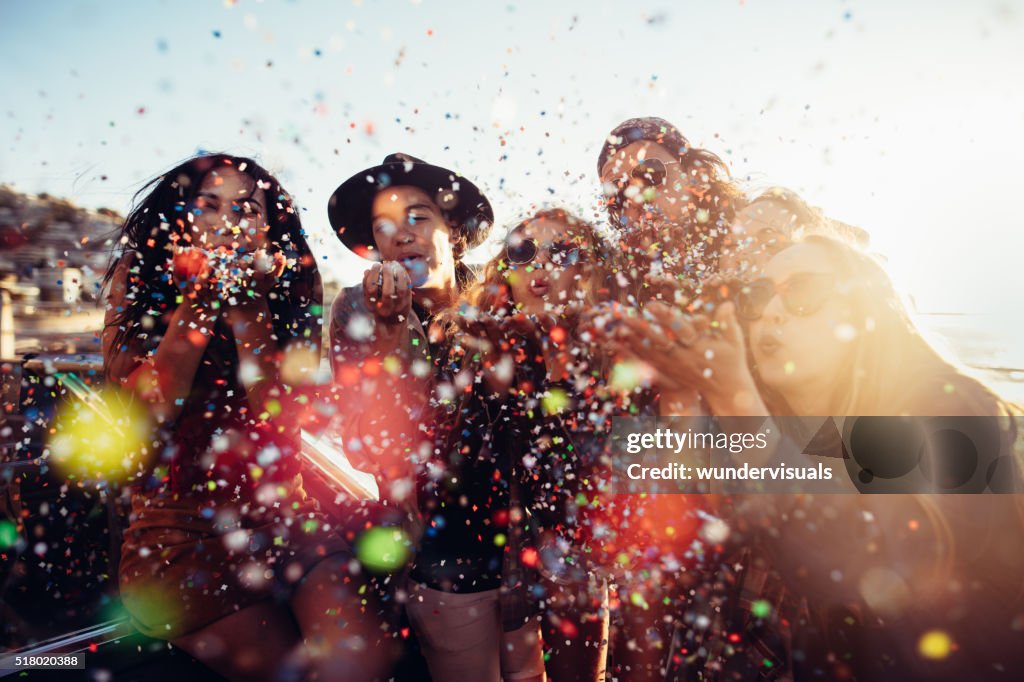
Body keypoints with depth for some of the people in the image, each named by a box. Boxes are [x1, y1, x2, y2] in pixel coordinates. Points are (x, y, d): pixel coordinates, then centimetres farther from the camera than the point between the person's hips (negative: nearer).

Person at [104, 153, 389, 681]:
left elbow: (279, 417, -10)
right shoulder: (141, 283, 2)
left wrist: (245, 307, -16)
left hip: (280, 520, 1)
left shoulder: (286, 292, 2)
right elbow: (142, 410, -11)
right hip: (182, 533, -1)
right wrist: (198, 299, -15)